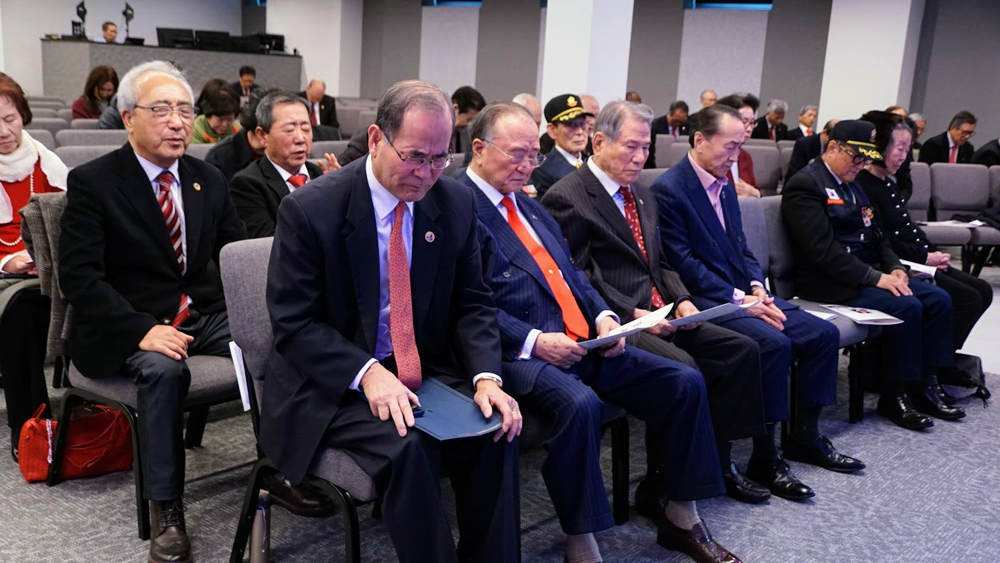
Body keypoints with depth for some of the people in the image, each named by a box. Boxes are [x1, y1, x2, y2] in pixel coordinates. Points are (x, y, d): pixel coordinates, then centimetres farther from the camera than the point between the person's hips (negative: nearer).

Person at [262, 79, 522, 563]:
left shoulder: (456, 203, 0)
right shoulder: (309, 209, -13)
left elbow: (473, 304, 5)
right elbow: (294, 324, -12)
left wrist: (486, 377, -13)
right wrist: (367, 373, -26)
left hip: (426, 372, 4)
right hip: (333, 384, -4)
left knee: (497, 437, -21)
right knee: (406, 447, -31)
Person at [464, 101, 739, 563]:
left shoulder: (530, 205, 22)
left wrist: (602, 316, 5)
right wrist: (535, 341, -20)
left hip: (583, 343, 9)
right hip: (520, 352, -8)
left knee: (685, 382, -2)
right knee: (580, 403, -38)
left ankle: (680, 520, 13)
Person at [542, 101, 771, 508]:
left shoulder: (641, 194, 19)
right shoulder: (567, 198, -9)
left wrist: (680, 300, 4)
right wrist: (633, 314, -18)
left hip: (658, 314, 9)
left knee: (742, 349, -2)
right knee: (682, 369, -29)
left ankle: (716, 463, 10)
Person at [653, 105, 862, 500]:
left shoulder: (726, 187, 17)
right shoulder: (668, 190, -11)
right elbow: (682, 264, -16)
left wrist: (757, 287, -1)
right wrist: (739, 299, -18)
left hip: (743, 294, 9)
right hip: (703, 301, -9)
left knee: (824, 333, -1)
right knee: (773, 343, -29)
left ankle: (804, 437, 13)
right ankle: (764, 459, -16)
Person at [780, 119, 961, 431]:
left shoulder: (852, 184, 17)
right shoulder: (805, 185, -13)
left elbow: (876, 235, 19)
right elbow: (824, 250, -21)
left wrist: (896, 268, 0)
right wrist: (875, 278, -21)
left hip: (870, 274, 10)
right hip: (830, 284, -9)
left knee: (939, 299, -2)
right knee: (906, 307, -23)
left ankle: (923, 386, 7)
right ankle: (894, 396, -8)